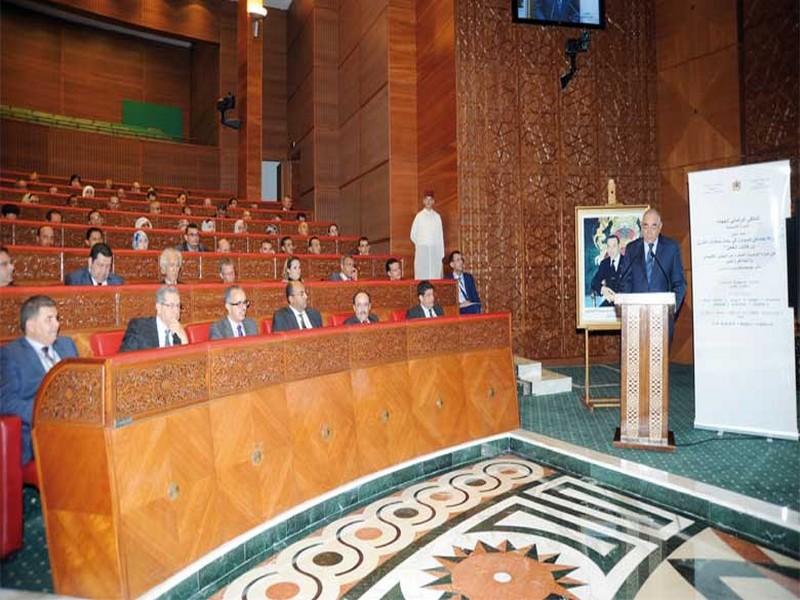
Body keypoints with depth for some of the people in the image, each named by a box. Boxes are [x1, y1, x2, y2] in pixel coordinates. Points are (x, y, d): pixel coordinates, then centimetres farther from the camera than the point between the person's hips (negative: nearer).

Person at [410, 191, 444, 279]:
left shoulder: (437, 216, 7)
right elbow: (413, 235, 7)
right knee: (422, 276, -3)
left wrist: (441, 254, 4)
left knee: (436, 275, 0)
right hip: (422, 251, -2)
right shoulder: (419, 216, 1)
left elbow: (440, 236, 7)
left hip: (435, 251, 2)